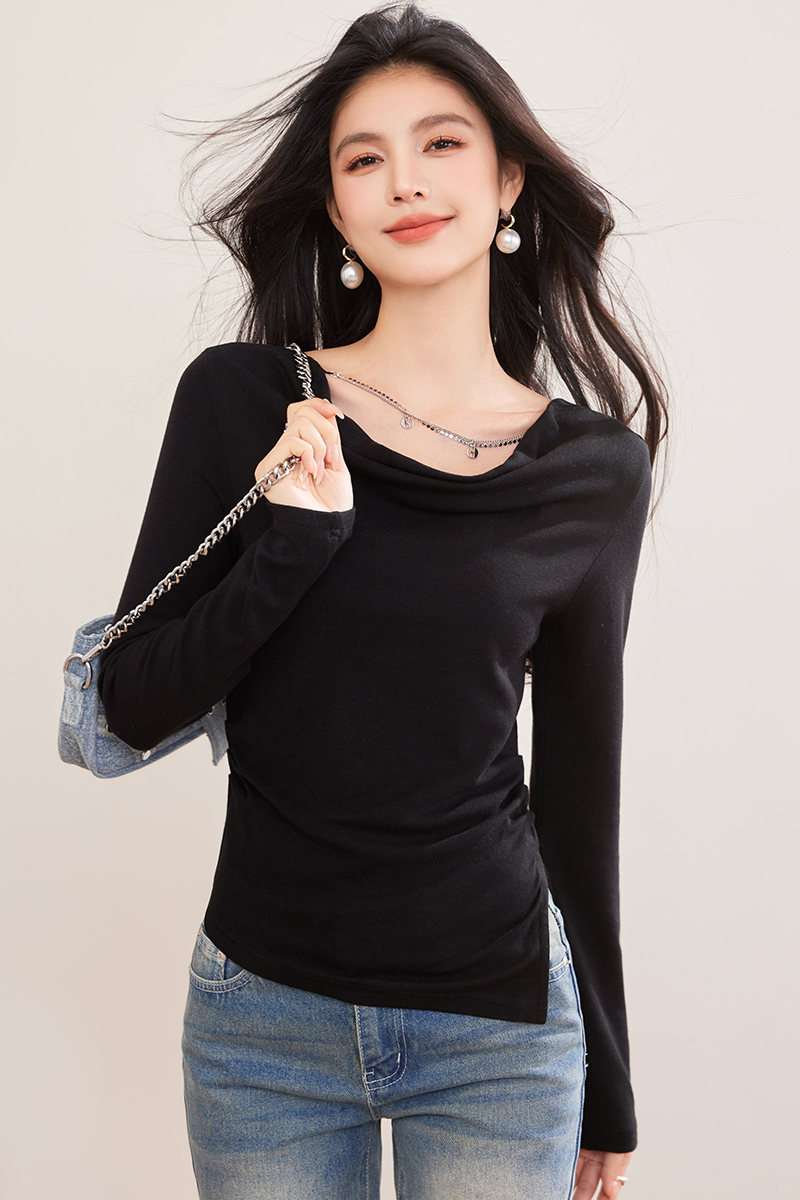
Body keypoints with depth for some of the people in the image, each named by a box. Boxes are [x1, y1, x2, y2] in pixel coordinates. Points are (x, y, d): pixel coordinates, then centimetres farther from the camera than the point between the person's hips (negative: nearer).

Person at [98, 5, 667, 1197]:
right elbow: (133, 706, -4)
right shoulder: (240, 399, -5)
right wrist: (295, 541, -20)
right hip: (264, 1014, 0)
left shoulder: (597, 469, -3)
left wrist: (606, 1086, 9)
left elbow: (579, 785, 3)